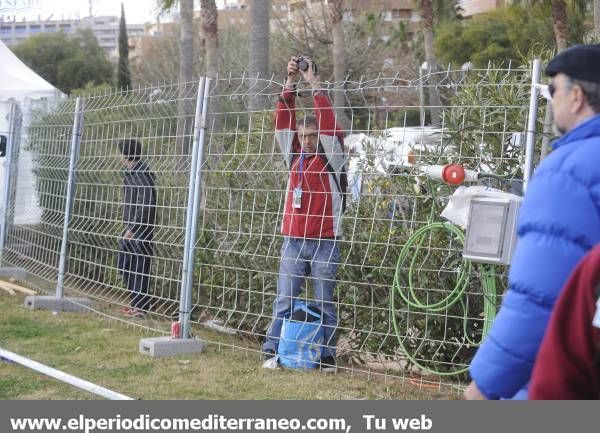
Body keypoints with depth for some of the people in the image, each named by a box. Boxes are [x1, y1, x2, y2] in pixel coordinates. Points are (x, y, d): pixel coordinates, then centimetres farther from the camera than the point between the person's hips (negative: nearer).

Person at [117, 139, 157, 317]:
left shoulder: (143, 173, -16)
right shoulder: (131, 173, 14)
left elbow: (146, 204, -22)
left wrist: (132, 227, -21)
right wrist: (129, 226, 15)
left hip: (141, 228, -10)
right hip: (131, 226, 10)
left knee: (140, 267, -4)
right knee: (124, 265, 15)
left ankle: (141, 306, 2)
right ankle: (135, 301, 23)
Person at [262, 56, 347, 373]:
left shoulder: (331, 158, -1)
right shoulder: (294, 155, 11)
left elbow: (329, 124, -13)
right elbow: (283, 121, 5)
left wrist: (313, 83, -11)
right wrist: (290, 84, -3)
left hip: (324, 242, -4)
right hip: (293, 240, 4)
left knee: (324, 303, 2)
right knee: (284, 300, 3)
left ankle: (327, 356, 7)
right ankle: (271, 351, 5)